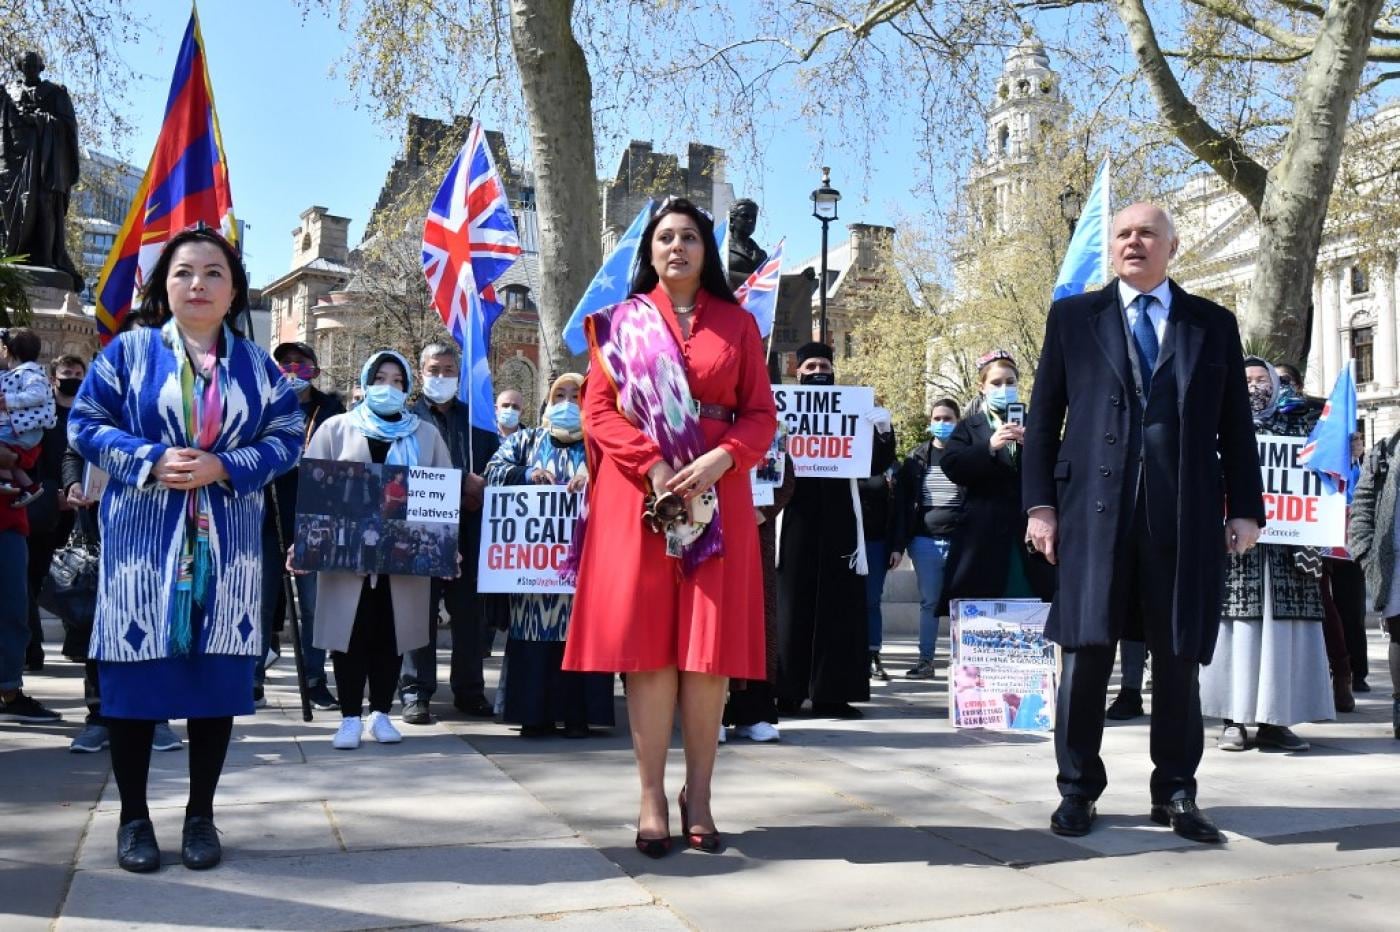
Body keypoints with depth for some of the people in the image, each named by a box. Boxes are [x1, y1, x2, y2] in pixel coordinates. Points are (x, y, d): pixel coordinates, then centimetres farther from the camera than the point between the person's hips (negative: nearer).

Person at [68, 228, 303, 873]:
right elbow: (83, 425, 1)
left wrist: (224, 467, -13)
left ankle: (201, 815, 18)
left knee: (217, 674, 4)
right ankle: (133, 817, 17)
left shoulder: (255, 363, 9)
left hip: (227, 544, 2)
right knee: (136, 670, 1)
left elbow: (287, 437, 4)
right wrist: (152, 460, -14)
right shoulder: (129, 350, 4)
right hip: (142, 537, -1)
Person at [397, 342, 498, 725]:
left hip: (468, 529, 3)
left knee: (470, 610, 5)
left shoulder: (476, 417, 16)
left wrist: (480, 490, -8)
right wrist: (463, 483, -13)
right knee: (421, 609, 0)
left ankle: (469, 690, 15)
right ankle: (416, 692, 7)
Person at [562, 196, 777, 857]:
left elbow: (761, 414, 6)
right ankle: (652, 798, 4)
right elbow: (598, 410, 2)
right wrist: (651, 464, -13)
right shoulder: (621, 322, 11)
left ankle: (698, 795, 9)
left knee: (710, 647, -1)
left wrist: (722, 458, -13)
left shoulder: (737, 323, 12)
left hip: (716, 498, 1)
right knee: (648, 643, -3)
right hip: (640, 497, -1)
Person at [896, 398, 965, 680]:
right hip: (925, 542, 2)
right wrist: (899, 544, -1)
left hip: (961, 541, -2)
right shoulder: (916, 458, 8)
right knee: (929, 603, 8)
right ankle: (925, 661, 14)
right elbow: (904, 503, 6)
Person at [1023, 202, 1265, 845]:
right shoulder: (1073, 316, 11)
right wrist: (1040, 503, -1)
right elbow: (1043, 418, 7)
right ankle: (1078, 789, 13)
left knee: (1179, 654, 6)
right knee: (1088, 650, 0)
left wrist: (1245, 508, 4)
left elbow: (1236, 426, 12)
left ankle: (1175, 792, 19)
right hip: (1094, 507, -1)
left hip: (1185, 514, 1)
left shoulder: (1214, 324, 14)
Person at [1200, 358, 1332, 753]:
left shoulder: (1294, 422, 14)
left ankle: (1273, 719, 8)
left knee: (1280, 627, -1)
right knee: (1237, 626, -4)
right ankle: (1234, 720, 1)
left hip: (1284, 540, 2)